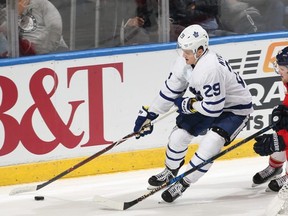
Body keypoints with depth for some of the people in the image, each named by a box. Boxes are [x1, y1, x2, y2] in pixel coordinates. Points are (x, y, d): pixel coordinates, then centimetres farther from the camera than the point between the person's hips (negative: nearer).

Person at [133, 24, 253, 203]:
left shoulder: (210, 69, -38)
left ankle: (183, 183, -8)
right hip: (208, 102, 8)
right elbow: (169, 92, 1)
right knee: (179, 134, 4)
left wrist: (188, 104, -18)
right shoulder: (185, 62, -11)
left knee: (210, 145, -25)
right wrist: (148, 115, 2)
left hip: (236, 109, -8)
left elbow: (213, 108, -34)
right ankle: (170, 171, 32)